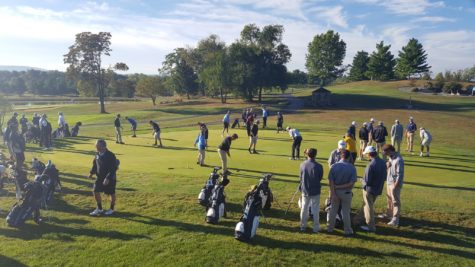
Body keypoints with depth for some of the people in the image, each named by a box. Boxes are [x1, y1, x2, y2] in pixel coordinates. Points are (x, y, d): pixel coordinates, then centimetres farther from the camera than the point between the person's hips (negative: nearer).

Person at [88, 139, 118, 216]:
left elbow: (113, 168, -22)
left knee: (111, 194, 8)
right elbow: (95, 165, 14)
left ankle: (111, 209, 28)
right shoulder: (97, 154, 0)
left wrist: (108, 178, -28)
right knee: (96, 192, 3)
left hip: (110, 178, -6)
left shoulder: (110, 155, -21)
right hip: (99, 177, 6)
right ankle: (99, 209, 22)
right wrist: (91, 173, 0)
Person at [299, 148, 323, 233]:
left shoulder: (302, 165, -9)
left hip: (305, 190, 3)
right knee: (315, 210, 10)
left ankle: (303, 226, 25)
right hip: (315, 191, -2)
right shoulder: (319, 166, -17)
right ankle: (316, 227, 18)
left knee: (304, 208, 15)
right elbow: (320, 178, -3)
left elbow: (301, 177, -1)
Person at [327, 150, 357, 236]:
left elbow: (331, 181, -12)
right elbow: (352, 183, -16)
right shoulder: (352, 168, -12)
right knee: (346, 212, 11)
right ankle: (347, 230, 22)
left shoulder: (334, 166, -9)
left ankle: (330, 228, 26)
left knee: (333, 210, 15)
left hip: (335, 191, 1)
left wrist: (333, 193, -10)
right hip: (346, 192, -1)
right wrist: (341, 186, -8)